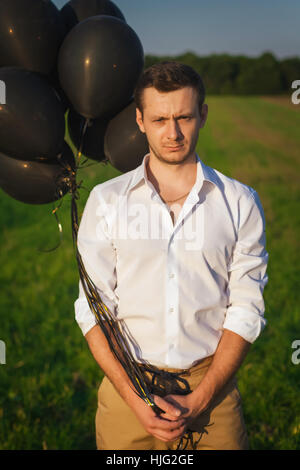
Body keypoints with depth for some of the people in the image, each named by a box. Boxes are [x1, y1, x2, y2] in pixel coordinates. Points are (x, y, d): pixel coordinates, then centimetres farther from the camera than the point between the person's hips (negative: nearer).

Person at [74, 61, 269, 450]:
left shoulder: (240, 203, -1)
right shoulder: (106, 200, 0)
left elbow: (246, 310, -3)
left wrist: (198, 400, -11)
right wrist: (135, 399, -11)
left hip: (211, 386, 0)